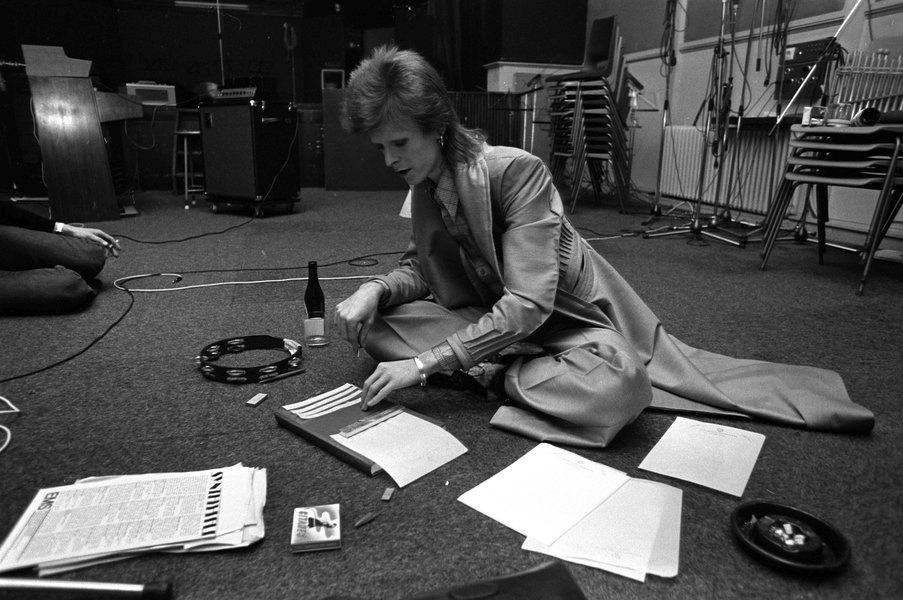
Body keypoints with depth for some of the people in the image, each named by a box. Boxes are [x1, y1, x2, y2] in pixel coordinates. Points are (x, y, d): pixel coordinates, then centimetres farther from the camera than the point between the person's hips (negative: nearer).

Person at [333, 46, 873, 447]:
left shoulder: (516, 171, -28)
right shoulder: (425, 185, -5)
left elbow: (528, 303, -33)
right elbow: (421, 270, 5)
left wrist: (425, 363, -35)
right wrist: (376, 288, -18)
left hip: (573, 319, -5)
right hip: (490, 319, 6)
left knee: (616, 387, -35)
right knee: (375, 327, -12)